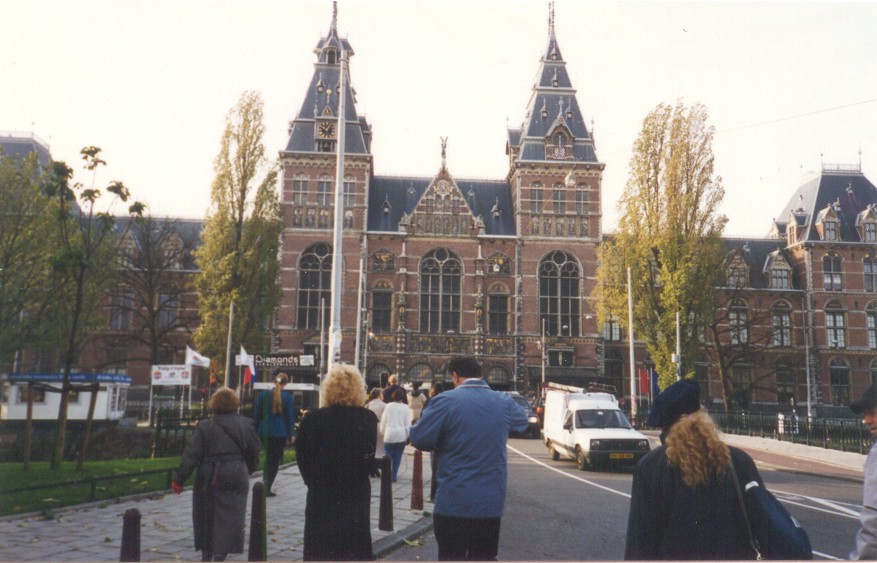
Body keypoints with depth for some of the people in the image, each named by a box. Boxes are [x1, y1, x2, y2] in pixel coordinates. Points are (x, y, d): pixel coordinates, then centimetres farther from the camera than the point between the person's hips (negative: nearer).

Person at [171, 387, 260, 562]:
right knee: (229, 518, 1)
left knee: (206, 518, 17)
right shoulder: (245, 424, -1)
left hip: (209, 479, 1)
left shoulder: (204, 426, -4)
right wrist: (249, 469, 26)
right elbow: (254, 449, 8)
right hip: (236, 478, 0)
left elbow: (191, 455, -8)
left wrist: (179, 479, -4)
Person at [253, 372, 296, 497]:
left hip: (265, 431, 3)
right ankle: (267, 488, 1)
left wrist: (256, 431, 13)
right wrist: (291, 434, 3)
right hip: (281, 433, -3)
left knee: (269, 458, 19)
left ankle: (265, 485, 18)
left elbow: (257, 415, 5)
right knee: (275, 460, 5)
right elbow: (290, 417, -3)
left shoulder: (263, 395, 2)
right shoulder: (288, 397, -5)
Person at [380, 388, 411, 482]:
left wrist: (382, 432, 16)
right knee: (397, 456, 7)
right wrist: (408, 436, 6)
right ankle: (393, 476, 4)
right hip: (401, 435, 0)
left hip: (389, 434, 0)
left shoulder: (389, 406, 0)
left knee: (388, 455, 7)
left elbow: (383, 420, 4)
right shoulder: (405, 407, -2)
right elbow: (408, 423, -1)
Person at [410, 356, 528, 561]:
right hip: (491, 501, 4)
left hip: (454, 503, -4)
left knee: (451, 557, 7)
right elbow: (523, 420, 23)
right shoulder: (504, 402, 3)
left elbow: (418, 438, -11)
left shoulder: (446, 401, -12)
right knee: (484, 558, 14)